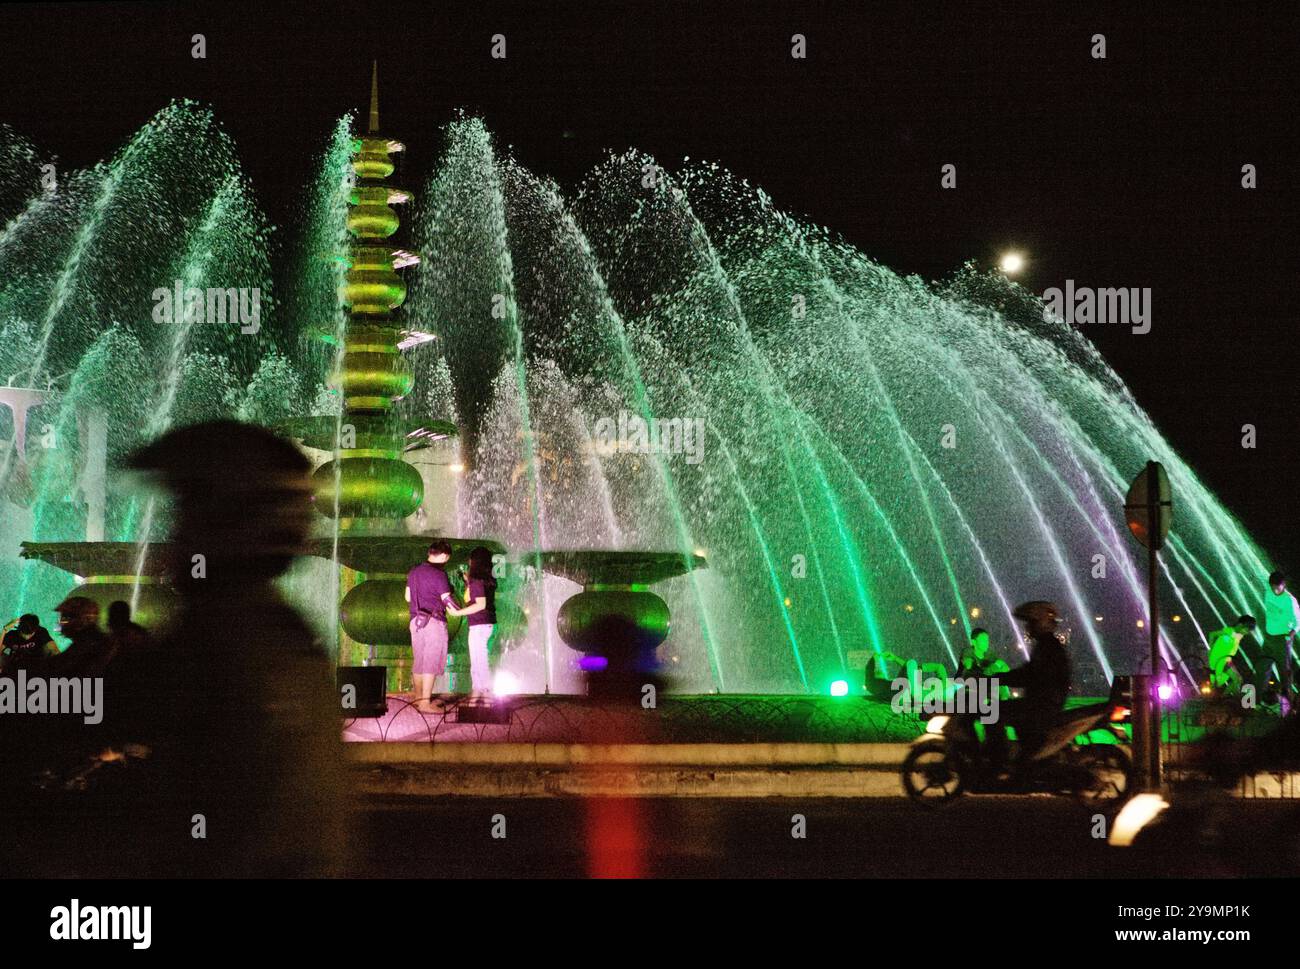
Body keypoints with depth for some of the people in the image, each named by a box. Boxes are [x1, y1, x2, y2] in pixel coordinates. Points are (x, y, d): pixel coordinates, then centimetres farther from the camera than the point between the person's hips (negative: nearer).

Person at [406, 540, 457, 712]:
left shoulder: (413, 572, 10)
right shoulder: (438, 574, -13)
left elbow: (408, 597, 19)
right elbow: (447, 601, -12)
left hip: (416, 621, 7)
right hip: (434, 621, -7)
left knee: (418, 661, 15)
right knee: (431, 662, -4)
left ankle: (419, 698, 25)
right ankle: (425, 703, -7)